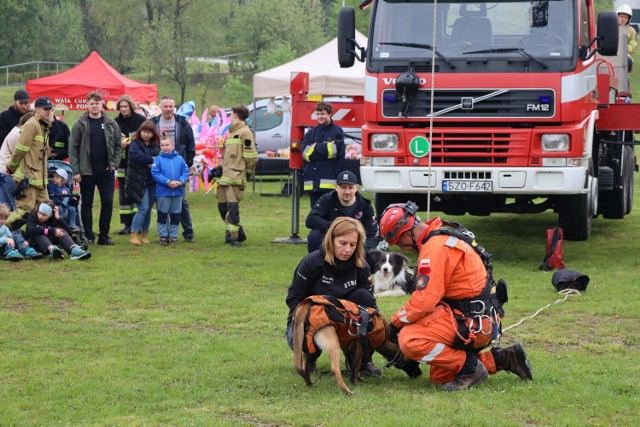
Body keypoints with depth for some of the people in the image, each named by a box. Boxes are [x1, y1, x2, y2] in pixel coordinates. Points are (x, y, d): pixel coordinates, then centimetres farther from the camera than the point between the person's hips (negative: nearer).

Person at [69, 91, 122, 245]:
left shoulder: (111, 124, 4)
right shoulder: (80, 124, -2)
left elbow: (118, 146, 9)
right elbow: (73, 148, -3)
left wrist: (114, 164, -3)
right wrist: (76, 171, -9)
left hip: (106, 171, 1)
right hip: (86, 171, -1)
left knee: (108, 202, 0)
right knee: (86, 204, 5)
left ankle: (104, 235, 9)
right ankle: (88, 236, 12)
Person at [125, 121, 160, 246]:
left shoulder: (156, 145, 13)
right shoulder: (135, 144, -4)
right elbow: (139, 157, -21)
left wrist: (151, 162, -13)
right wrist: (153, 160, -11)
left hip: (152, 181, 6)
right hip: (139, 180, -6)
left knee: (148, 209, 9)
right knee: (143, 208, -12)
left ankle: (144, 235, 17)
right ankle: (134, 235, -8)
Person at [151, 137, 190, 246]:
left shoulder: (179, 159, 5)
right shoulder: (158, 159, -3)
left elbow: (186, 172, 4)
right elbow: (155, 174, -11)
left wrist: (180, 182, -15)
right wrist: (168, 182, -19)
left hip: (178, 192, 3)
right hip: (162, 192, -3)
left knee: (175, 215, 9)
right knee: (162, 215, 4)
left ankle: (174, 236, 20)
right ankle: (163, 236, 13)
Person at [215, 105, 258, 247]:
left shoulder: (245, 132, -7)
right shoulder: (231, 132, 23)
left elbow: (250, 157, -11)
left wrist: (244, 169, -3)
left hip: (236, 177, -9)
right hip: (224, 176, 9)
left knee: (232, 206, -11)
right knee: (222, 206, 9)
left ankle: (232, 235, -8)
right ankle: (239, 233, 20)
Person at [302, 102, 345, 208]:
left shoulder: (337, 132, 3)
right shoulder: (311, 133, 15)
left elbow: (336, 149, -12)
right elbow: (305, 152, 2)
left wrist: (315, 147, -3)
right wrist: (324, 148, -6)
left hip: (329, 181, -4)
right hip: (312, 181, 4)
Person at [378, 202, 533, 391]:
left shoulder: (435, 248, -18)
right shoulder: (442, 238, 15)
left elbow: (425, 300, -24)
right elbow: (432, 293, 21)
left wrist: (396, 322, -9)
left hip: (471, 321, -11)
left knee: (408, 339, -22)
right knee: (439, 376, 16)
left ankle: (469, 367, -10)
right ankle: (503, 359, 16)